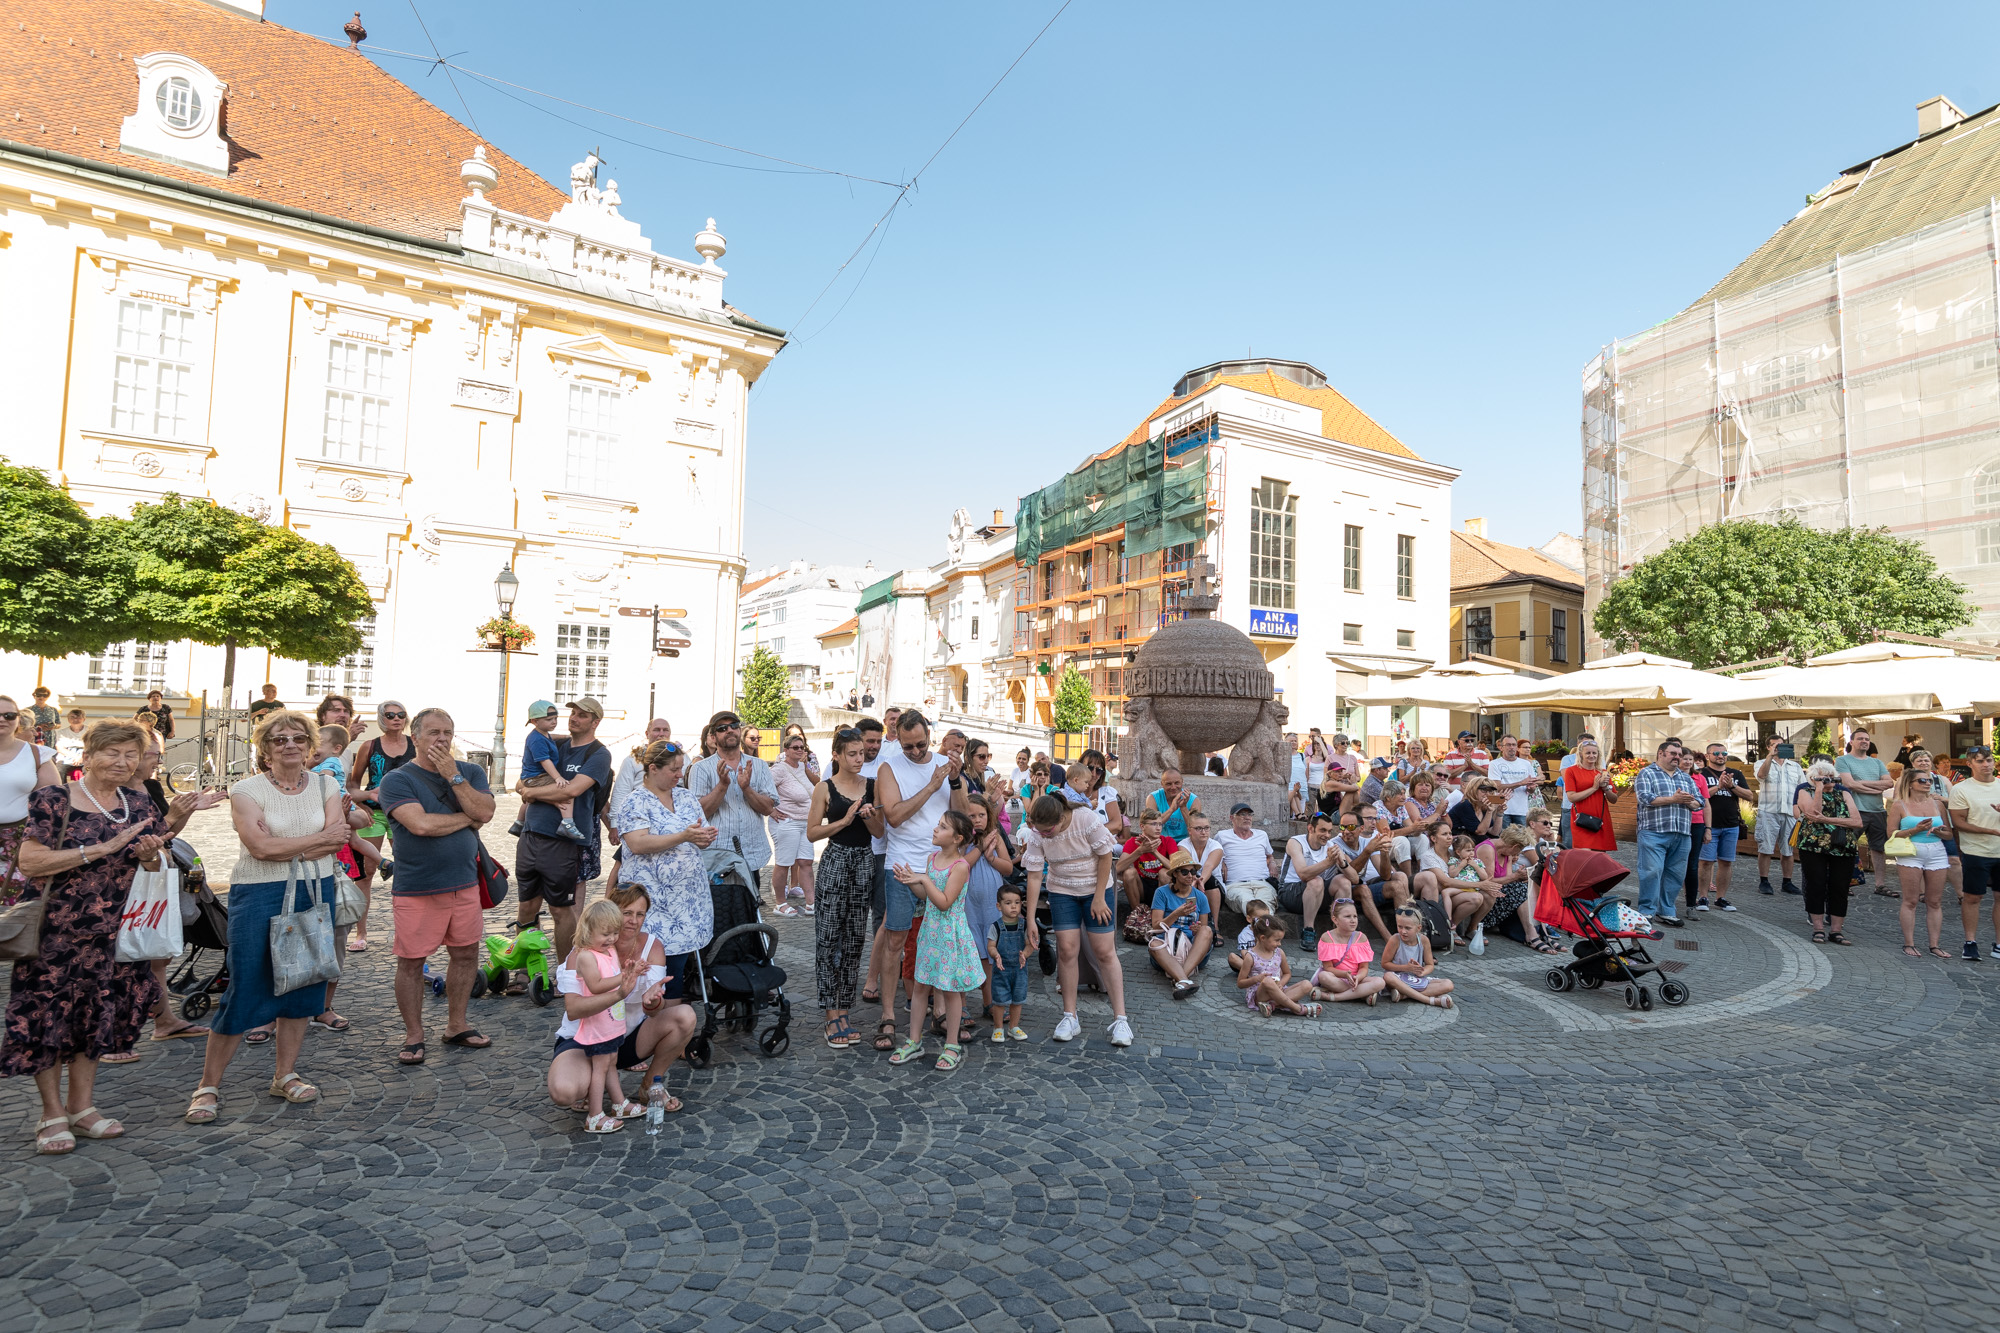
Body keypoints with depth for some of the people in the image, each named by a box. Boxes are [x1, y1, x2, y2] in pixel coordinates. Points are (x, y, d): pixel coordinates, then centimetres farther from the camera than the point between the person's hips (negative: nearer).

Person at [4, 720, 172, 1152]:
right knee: (48, 1016, 3)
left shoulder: (138, 804, 7)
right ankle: (53, 1114, 17)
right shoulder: (54, 800, -10)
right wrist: (104, 847, -23)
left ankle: (82, 1106, 24)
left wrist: (150, 857, -8)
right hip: (54, 931, -5)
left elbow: (153, 866, 15)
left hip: (113, 932, 5)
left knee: (99, 1014, 11)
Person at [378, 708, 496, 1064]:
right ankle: (413, 1036, 20)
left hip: (465, 883, 4)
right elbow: (421, 824, -20)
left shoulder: (471, 773, 8)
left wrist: (453, 776, -12)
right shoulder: (398, 780, -5)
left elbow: (485, 812, -8)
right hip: (416, 888, -4)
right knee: (411, 962, 4)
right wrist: (468, 819, -7)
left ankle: (456, 1025, 27)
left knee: (463, 954, 11)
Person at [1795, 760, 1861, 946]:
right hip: (1813, 847, -3)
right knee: (1816, 886, -2)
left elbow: (1857, 822, -1)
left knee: (1840, 888, 2)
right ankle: (1818, 929, 6)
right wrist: (1819, 790, -11)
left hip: (1842, 849, 3)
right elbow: (1812, 814, -14)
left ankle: (1836, 930, 11)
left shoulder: (1844, 794, 13)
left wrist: (1826, 820, -12)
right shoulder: (1806, 793, 6)